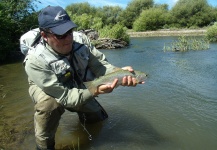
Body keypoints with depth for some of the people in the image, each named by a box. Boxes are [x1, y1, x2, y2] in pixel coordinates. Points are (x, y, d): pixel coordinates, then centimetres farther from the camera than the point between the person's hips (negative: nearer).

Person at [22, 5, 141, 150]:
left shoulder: (80, 39, -26)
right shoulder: (35, 60, -37)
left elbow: (99, 65, -20)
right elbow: (64, 96, -36)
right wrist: (95, 91, -45)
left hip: (79, 87, 5)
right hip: (46, 90, -4)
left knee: (100, 121, 11)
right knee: (49, 103, -39)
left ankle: (82, 113, 45)